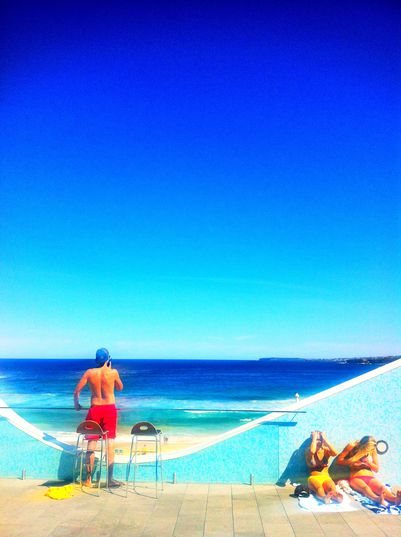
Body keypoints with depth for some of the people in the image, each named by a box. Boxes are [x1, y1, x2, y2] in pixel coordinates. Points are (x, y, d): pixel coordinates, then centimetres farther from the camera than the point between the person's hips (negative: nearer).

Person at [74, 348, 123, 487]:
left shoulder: (89, 372, -1)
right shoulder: (113, 372, -6)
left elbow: (77, 391, 3)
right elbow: (120, 388, 11)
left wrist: (76, 404, 21)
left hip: (94, 409, 2)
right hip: (110, 408, -2)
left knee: (91, 444, 9)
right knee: (110, 444, 4)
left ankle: (88, 479, 14)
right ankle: (110, 478, 5)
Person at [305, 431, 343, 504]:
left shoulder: (326, 450, 6)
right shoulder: (308, 450, -2)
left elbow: (335, 453, -18)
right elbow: (312, 451, -29)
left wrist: (325, 439, -11)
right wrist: (314, 437, -15)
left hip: (326, 477, 3)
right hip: (314, 478, -2)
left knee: (332, 488, -33)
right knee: (318, 486, -38)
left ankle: (335, 496, -67)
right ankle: (324, 497, -69)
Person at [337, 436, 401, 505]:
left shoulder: (372, 450, 9)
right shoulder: (352, 446, -2)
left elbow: (376, 469, 12)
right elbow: (339, 460, -3)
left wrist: (368, 462, -8)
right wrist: (353, 462, -14)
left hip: (370, 477, 4)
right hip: (355, 478, -4)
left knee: (382, 487, -33)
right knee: (365, 487, -40)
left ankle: (395, 499, -63)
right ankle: (378, 499, -71)